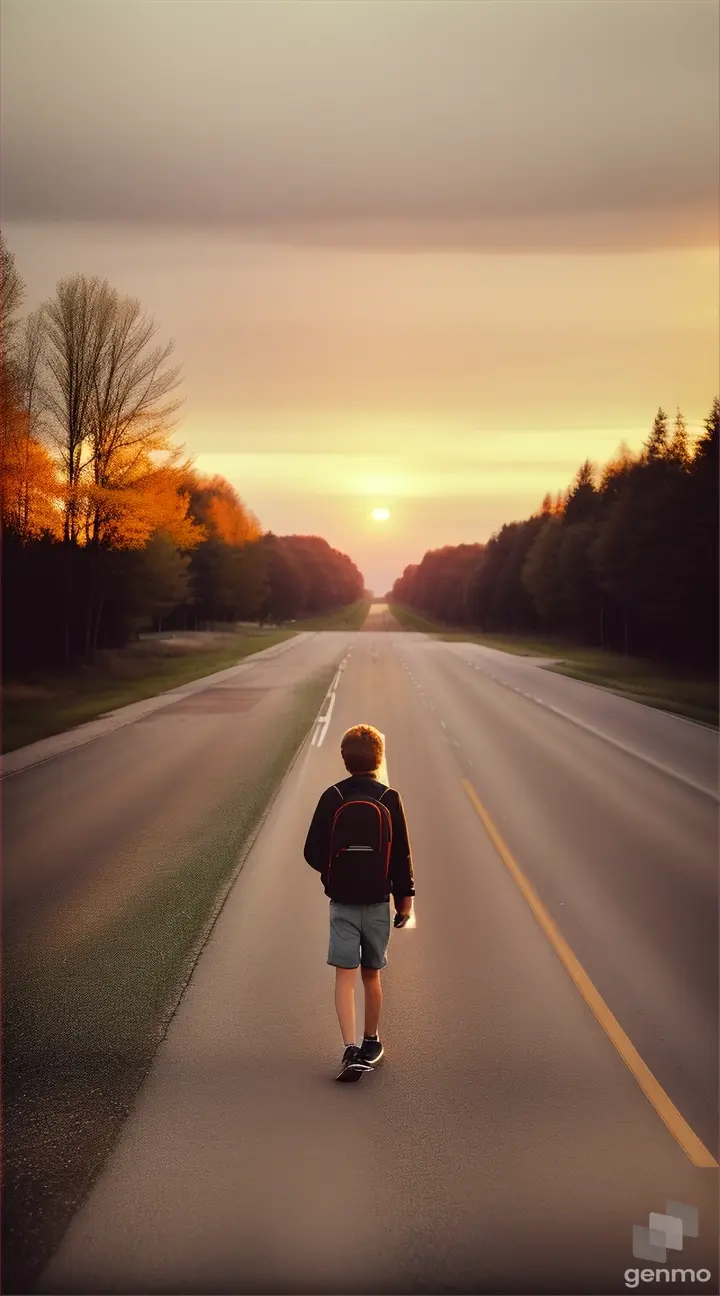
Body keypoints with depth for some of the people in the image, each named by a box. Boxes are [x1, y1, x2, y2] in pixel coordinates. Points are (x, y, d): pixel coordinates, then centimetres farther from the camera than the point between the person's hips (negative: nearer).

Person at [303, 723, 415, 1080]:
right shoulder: (389, 799, -6)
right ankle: (371, 1044, 27)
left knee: (345, 975, -1)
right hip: (377, 900, 1)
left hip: (342, 901, -1)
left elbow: (313, 852, -4)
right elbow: (402, 853, -3)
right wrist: (405, 896, 7)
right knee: (371, 974, 14)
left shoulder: (332, 797, -6)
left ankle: (351, 1048, -14)